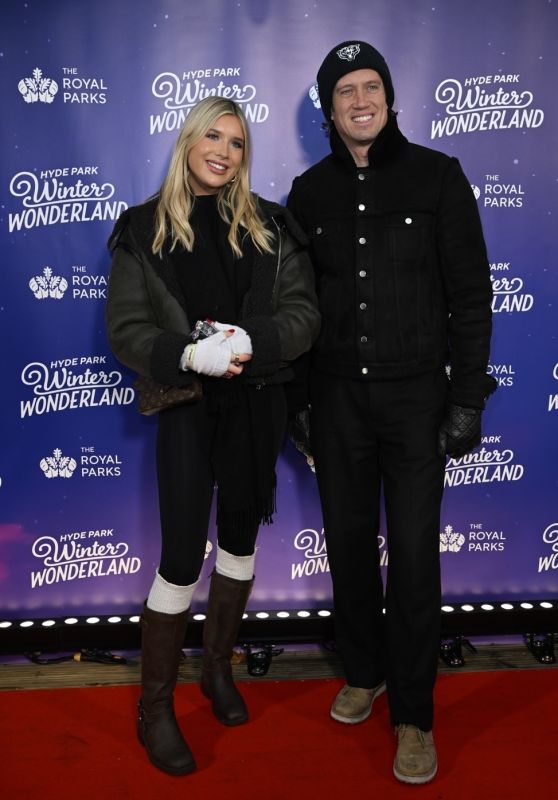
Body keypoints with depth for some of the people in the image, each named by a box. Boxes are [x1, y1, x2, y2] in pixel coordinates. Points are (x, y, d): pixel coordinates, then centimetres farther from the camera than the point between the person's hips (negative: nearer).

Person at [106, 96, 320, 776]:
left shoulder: (268, 227, 5)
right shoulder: (144, 229, 0)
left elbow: (304, 313, -2)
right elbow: (125, 329, -5)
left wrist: (252, 342, -20)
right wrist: (186, 355, -22)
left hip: (257, 403, 3)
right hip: (188, 407, -3)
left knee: (240, 538, 14)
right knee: (181, 559, -2)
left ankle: (218, 669, 36)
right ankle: (154, 710, 17)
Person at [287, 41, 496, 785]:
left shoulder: (436, 176, -1)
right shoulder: (310, 191, 7)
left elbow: (470, 295, -3)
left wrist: (467, 398, -8)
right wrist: (297, 396, 7)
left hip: (416, 394, -2)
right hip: (338, 396, 3)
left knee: (414, 554, 0)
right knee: (349, 542, 11)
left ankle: (413, 712, 17)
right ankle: (365, 671, 34)